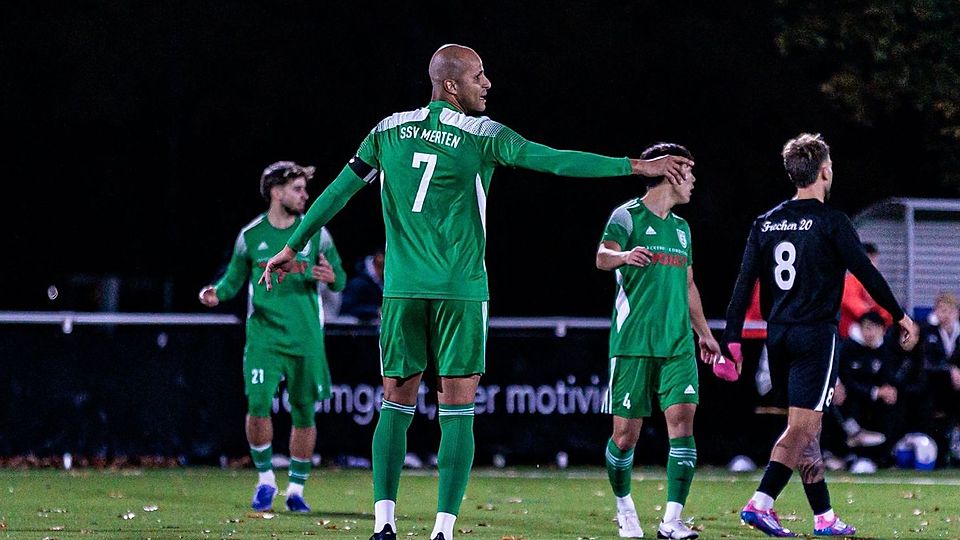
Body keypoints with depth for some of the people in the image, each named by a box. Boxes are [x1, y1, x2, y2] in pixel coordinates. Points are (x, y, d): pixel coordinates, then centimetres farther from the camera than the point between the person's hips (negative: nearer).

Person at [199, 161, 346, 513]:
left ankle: (296, 489, 17)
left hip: (306, 339, 1)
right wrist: (217, 292, -8)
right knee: (258, 404, -14)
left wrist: (331, 277, -15)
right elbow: (235, 278, 12)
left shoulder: (315, 233, 3)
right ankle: (265, 480, 5)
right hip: (264, 335, -1)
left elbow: (340, 279, 8)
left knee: (303, 412, 4)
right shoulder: (251, 236, 3)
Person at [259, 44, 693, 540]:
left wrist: (293, 247, 20)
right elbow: (558, 161, -7)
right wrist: (638, 167, -4)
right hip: (459, 290, -3)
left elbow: (338, 191, 10)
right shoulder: (482, 135, -3)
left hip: (402, 289, 3)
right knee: (457, 413, 0)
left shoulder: (390, 130, 8)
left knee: (396, 405, 9)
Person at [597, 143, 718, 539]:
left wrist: (704, 333, 30)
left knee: (682, 417, -12)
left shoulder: (681, 227, 20)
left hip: (677, 344, 5)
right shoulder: (628, 216, -1)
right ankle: (624, 506, 24)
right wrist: (623, 255, -40)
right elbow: (602, 257, -18)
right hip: (633, 343, -5)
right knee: (626, 433, -2)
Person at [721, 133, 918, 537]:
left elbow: (744, 285, 5)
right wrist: (900, 316, 7)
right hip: (816, 336, -6)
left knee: (806, 428, 14)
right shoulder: (831, 223, -8)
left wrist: (732, 340, 5)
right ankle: (760, 503, -22)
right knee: (802, 427, -8)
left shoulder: (765, 223, 8)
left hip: (778, 336, 6)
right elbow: (866, 273, -5)